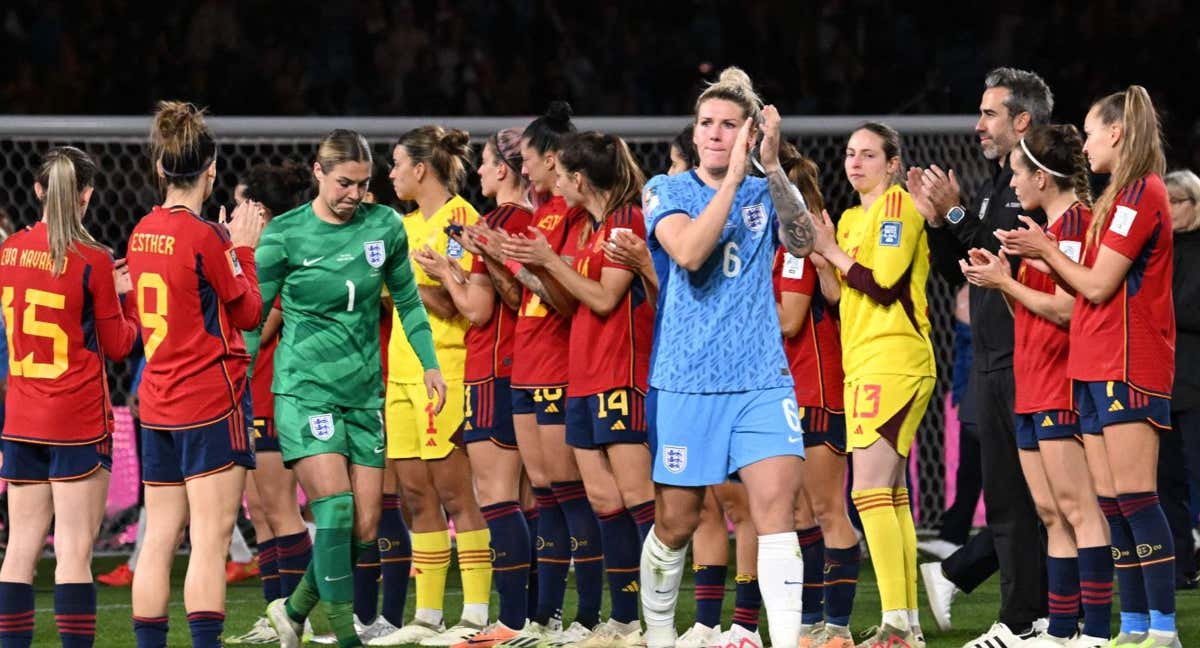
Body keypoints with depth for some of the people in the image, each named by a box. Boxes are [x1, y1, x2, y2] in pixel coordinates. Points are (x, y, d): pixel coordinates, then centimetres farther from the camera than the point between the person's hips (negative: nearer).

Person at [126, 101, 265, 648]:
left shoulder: (143, 231, 7)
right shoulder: (203, 237, -14)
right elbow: (248, 312, -4)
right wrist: (243, 249, 6)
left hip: (157, 402, 7)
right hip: (212, 399, -7)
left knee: (159, 540, 8)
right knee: (210, 539, -8)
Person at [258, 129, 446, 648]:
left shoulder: (384, 226, 3)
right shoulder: (285, 234, -6)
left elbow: (407, 299, 16)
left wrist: (430, 364, 11)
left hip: (364, 391, 4)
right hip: (305, 387, -4)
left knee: (364, 528, 2)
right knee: (334, 507, -18)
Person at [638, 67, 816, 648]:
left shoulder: (768, 194, 8)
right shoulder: (667, 190, 3)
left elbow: (803, 242, -13)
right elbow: (688, 251, -17)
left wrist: (773, 168, -23)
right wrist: (734, 177, -18)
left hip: (762, 378, 1)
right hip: (685, 380, -1)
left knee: (776, 502, -16)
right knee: (675, 521, 5)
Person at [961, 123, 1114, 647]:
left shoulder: (1075, 221, -11)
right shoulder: (1050, 226, 19)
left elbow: (1065, 309, -18)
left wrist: (1006, 283, -8)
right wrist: (1000, 277, 9)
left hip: (1061, 386, -10)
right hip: (1034, 388, 10)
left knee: (1077, 508, -12)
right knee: (1052, 515, 10)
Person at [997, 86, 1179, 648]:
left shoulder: (1140, 194, -11)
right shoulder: (1122, 197, 20)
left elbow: (1098, 285, -14)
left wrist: (1046, 249, 0)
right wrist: (1041, 257, 9)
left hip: (1127, 367, -10)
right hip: (1096, 368, 10)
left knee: (1133, 496, -12)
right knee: (1111, 502, 7)